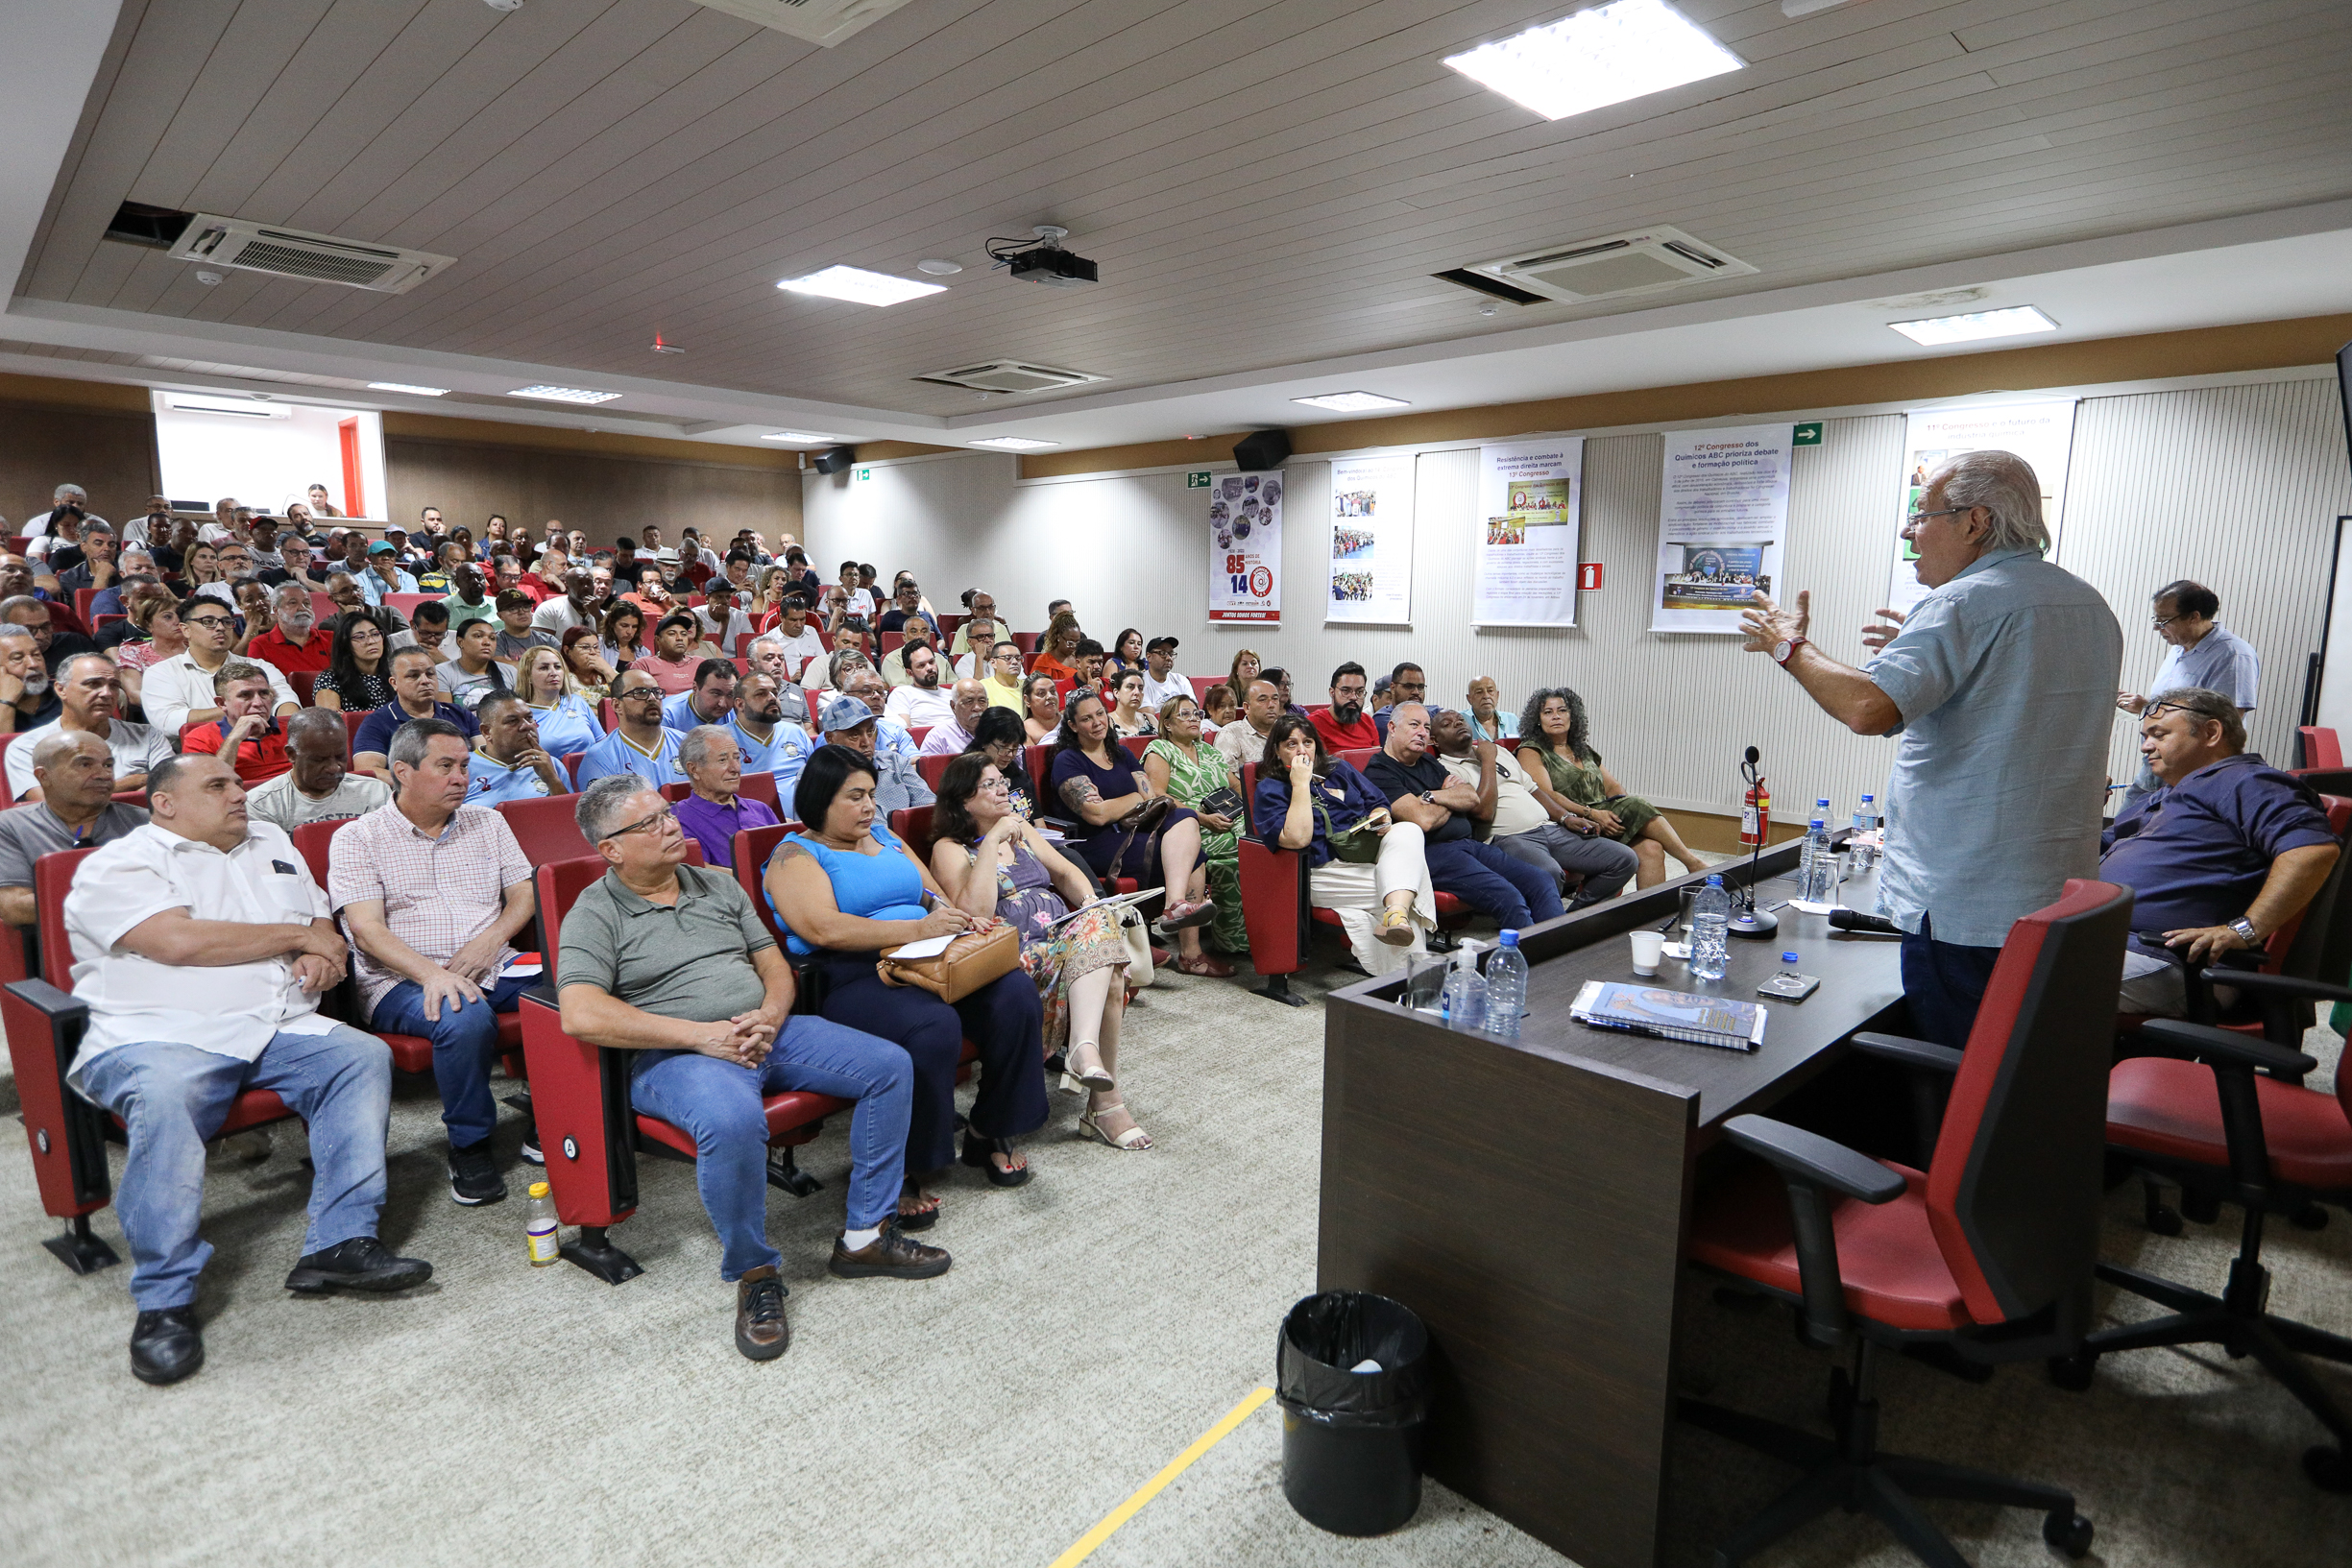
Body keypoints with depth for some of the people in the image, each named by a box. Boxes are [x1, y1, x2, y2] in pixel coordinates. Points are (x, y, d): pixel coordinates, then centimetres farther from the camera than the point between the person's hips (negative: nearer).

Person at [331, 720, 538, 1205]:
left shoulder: (487, 823, 17)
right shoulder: (357, 839, 4)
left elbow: (524, 894, 13)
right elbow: (366, 928, -8)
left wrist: (491, 938, -8)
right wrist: (432, 973, -25)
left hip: (491, 968, 4)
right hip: (402, 980, -4)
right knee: (465, 1018, -37)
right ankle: (469, 1146, -13)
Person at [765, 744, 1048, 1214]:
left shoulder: (884, 837, 24)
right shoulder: (794, 855, 1)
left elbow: (935, 895, 22)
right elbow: (824, 930, -16)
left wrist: (955, 918, -3)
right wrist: (918, 928, -21)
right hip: (852, 978, -7)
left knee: (1015, 994, -18)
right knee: (933, 1028, -36)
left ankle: (989, 1134, -1)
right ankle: (907, 1171, -17)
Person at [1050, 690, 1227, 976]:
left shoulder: (1122, 755, 22)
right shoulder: (1067, 761, 1)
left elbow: (1153, 800, 12)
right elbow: (1097, 815, -12)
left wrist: (1113, 805, -8)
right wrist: (1137, 798, 4)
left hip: (1136, 834, 7)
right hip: (1097, 846, -7)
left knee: (1184, 818, -25)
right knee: (1191, 857, -24)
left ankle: (1177, 904, -39)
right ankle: (1190, 953, -28)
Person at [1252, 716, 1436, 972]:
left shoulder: (1339, 770, 22)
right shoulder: (1270, 790, 2)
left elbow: (1378, 804, 27)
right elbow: (1297, 838, -16)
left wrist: (1381, 818, 2)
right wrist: (1300, 783, -14)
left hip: (1371, 853, 6)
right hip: (1326, 870, -5)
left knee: (1408, 830, -28)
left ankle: (1396, 914, -49)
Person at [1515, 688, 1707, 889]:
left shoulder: (1583, 751, 25)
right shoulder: (1531, 752, 4)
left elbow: (1612, 787, 19)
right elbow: (1546, 797, -10)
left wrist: (1625, 806, -4)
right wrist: (1592, 814, -19)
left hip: (1602, 819, 6)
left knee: (1651, 848, -22)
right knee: (1636, 805, -24)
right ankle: (1693, 863, -14)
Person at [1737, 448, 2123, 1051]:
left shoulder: (1963, 605, -16)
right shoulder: (2092, 606, 13)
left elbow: (1868, 708, -29)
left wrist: (1790, 646, -13)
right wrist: (1924, 649, 24)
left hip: (1966, 906, -9)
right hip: (2060, 897, 9)